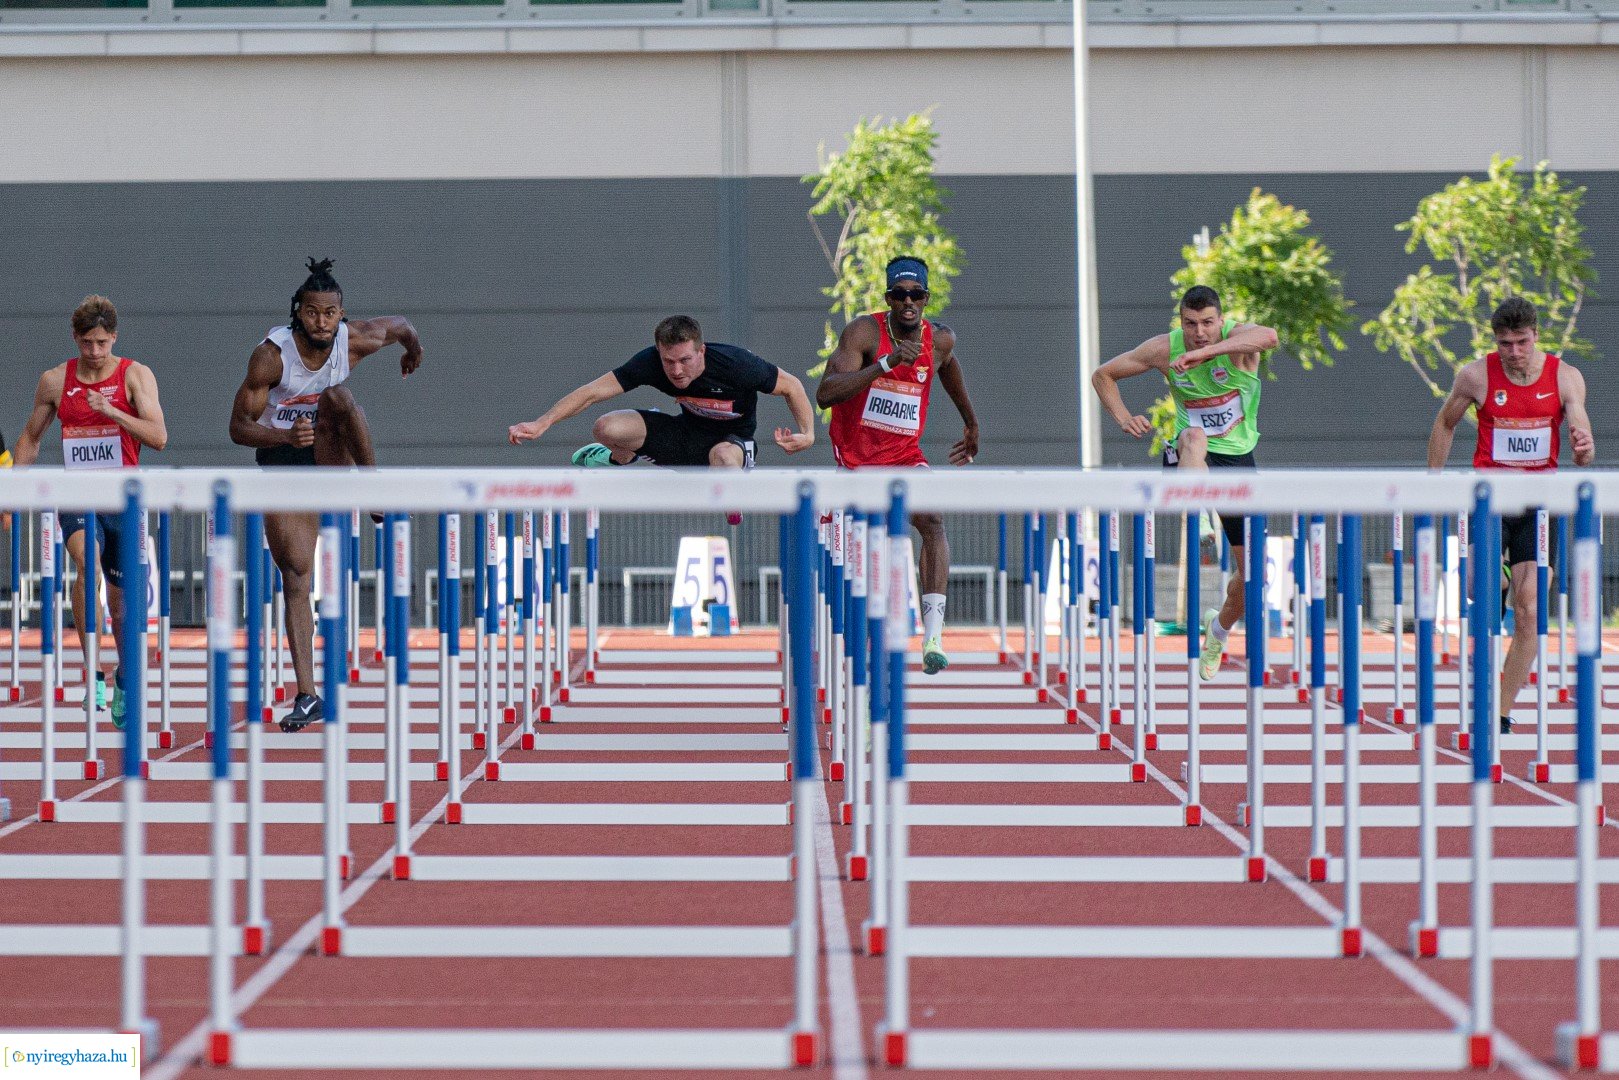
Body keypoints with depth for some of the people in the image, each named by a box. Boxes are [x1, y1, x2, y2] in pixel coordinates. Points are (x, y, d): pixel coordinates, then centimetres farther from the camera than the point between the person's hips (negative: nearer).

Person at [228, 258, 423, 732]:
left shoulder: (355, 341, -15)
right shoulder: (271, 356, -22)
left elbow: (399, 326, 8)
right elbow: (238, 427, -21)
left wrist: (413, 351, 30)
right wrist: (286, 436, -39)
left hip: (328, 454, 2)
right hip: (280, 458, -2)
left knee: (338, 395, -30)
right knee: (296, 573, -9)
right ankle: (307, 696, -9)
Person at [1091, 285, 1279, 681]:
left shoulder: (1239, 338, -15)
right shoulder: (1165, 348, -9)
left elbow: (1268, 336, -42)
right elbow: (1103, 375, 5)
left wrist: (1206, 351, -53)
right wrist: (1124, 419, -12)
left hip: (1238, 459, 1)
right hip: (1190, 457, -1)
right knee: (1195, 437, -40)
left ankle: (1219, 629, 35)